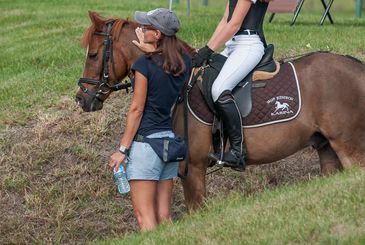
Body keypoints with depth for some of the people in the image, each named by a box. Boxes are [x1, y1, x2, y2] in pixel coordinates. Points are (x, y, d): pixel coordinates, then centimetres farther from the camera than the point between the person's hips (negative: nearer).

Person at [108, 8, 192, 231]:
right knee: (164, 216, 11)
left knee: (144, 216, -3)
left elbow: (137, 109, -13)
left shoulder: (145, 65, -15)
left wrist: (123, 149, -8)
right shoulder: (186, 62, 4)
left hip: (146, 141, -7)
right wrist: (152, 51, 13)